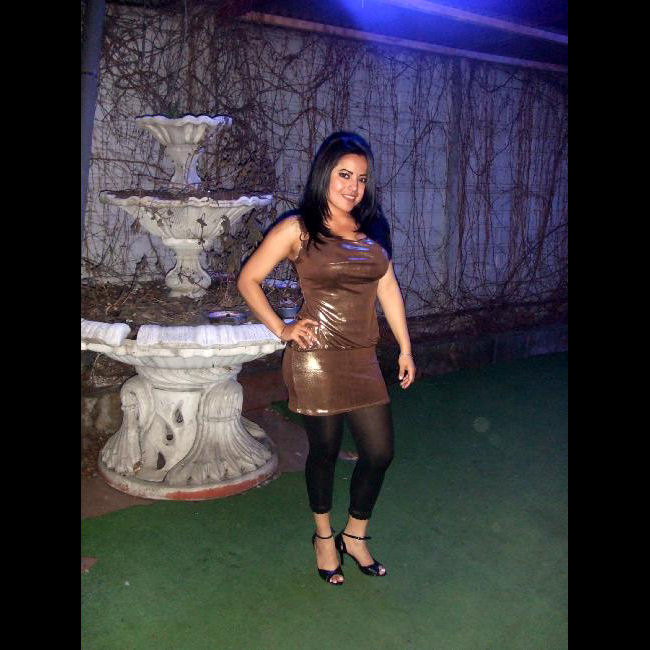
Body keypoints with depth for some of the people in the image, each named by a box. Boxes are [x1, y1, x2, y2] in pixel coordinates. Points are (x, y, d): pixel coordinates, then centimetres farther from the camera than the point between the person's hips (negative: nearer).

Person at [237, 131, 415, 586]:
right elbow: (248, 280, 0)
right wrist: (281, 329, -5)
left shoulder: (373, 229, 10)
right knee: (325, 452, 9)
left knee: (380, 452, 7)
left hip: (362, 359, 5)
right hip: (316, 359, -5)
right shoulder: (298, 229, -5)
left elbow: (388, 287, 13)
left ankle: (355, 535, 32)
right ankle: (324, 537, 35)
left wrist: (405, 348, 12)